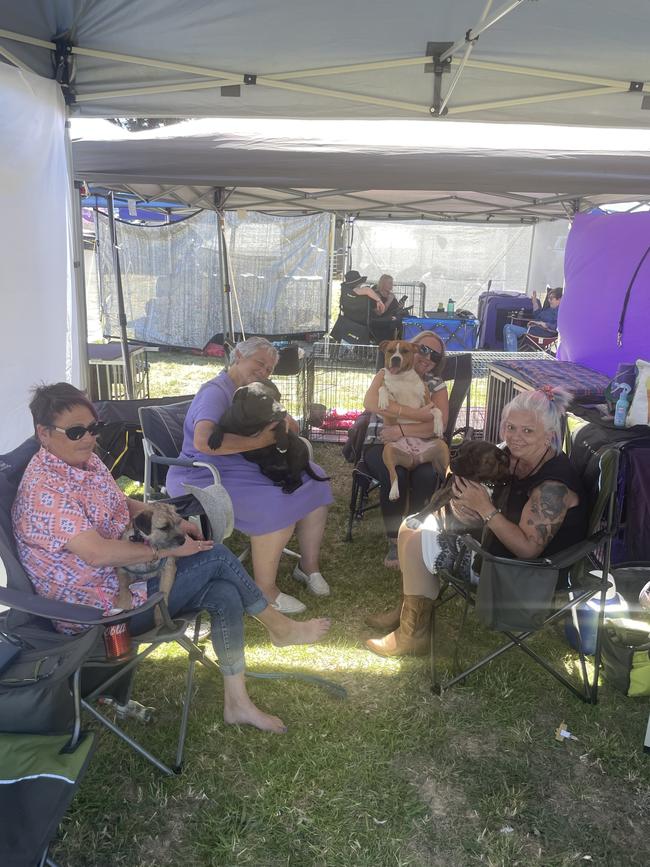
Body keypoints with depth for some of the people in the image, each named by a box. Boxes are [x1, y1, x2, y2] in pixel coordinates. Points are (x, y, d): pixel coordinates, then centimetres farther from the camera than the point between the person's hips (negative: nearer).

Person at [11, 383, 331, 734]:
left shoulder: (84, 460, 4)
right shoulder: (43, 489, -24)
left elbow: (121, 504, 19)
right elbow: (98, 553, -31)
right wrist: (168, 550, -22)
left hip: (122, 573, 9)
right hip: (100, 610, -9)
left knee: (225, 594, -7)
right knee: (218, 557, -13)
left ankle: (237, 702, 6)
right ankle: (279, 627, 11)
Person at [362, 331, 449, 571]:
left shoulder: (437, 385, 9)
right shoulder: (388, 374, 4)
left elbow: (440, 423, -8)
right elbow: (370, 402, -19)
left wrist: (402, 430, -22)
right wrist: (415, 413, -23)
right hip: (381, 444, -2)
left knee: (427, 475, -31)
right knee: (394, 475, -33)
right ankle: (394, 542, -17)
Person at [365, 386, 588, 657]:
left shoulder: (552, 485, -27)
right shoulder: (516, 458, 0)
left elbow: (528, 548, -29)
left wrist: (485, 508, -28)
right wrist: (471, 513, -16)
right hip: (498, 546, 10)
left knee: (415, 542, -14)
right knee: (412, 525, 8)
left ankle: (415, 633, 2)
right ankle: (411, 610, 20)